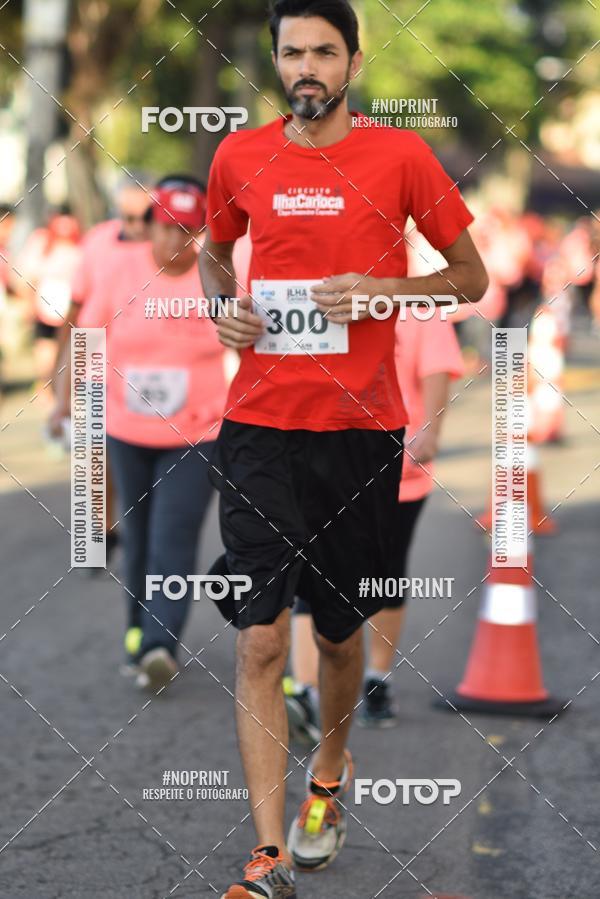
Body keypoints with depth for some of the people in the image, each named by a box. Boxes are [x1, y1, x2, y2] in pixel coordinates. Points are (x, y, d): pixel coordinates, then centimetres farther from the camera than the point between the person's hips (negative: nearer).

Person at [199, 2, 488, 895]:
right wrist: (220, 303, 3)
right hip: (259, 426, 1)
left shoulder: (400, 156, -1)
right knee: (260, 640, -8)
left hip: (362, 428, -1)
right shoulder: (240, 157, 6)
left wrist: (383, 289, -11)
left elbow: (471, 274, 6)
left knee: (340, 629, 13)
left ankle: (331, 770, 43)